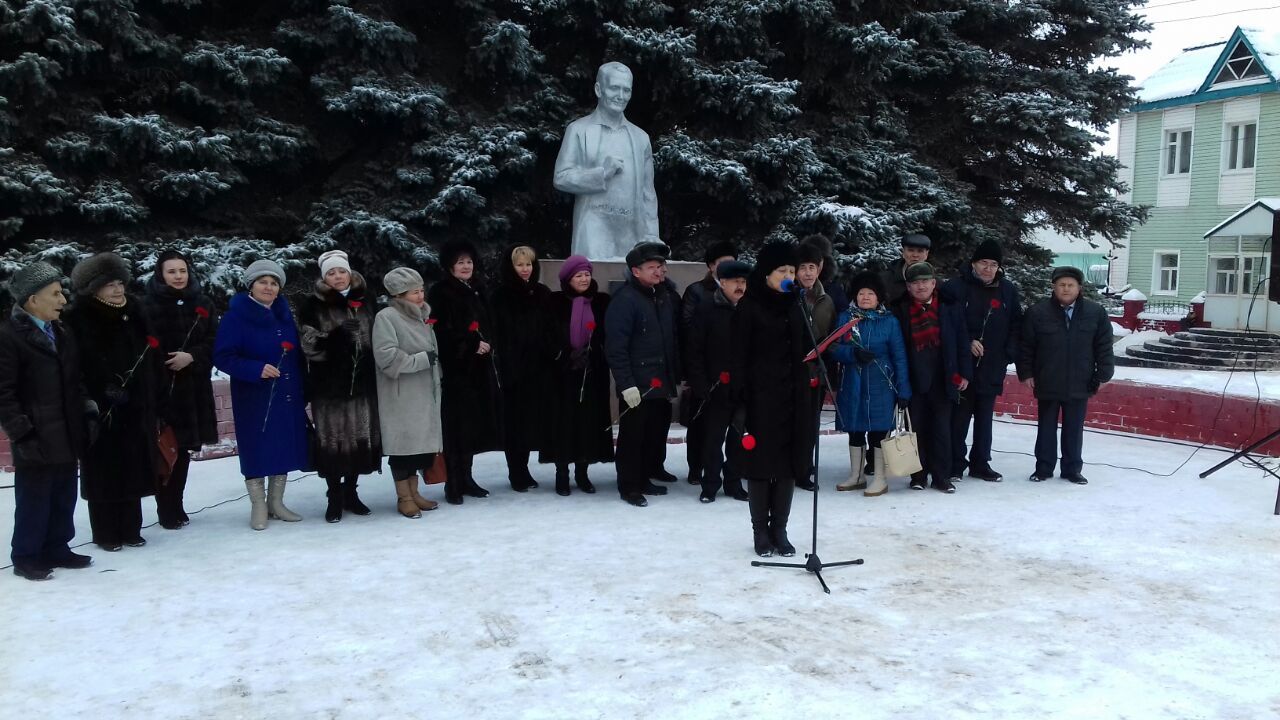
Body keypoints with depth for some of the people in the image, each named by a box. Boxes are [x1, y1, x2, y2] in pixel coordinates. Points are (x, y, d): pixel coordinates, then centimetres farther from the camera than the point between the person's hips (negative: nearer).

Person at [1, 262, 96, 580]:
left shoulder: (63, 334, 13)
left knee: (64, 499, 14)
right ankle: (26, 557, 16)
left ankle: (56, 548, 27)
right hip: (35, 441, -7)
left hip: (68, 437, 7)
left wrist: (89, 412, 10)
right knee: (33, 501, 3)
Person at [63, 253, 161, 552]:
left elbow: (151, 359, 11)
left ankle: (130, 529, 22)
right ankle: (105, 533, 15)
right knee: (104, 472, 3)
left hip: (137, 408, 5)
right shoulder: (79, 320, -8)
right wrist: (103, 393, -22)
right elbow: (77, 365, -16)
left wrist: (153, 401, 9)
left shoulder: (135, 313, 8)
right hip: (100, 410, -5)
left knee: (133, 470, 11)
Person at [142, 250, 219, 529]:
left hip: (194, 386, 4)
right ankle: (166, 508, 6)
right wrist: (165, 365, -16)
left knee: (184, 447, 9)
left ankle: (177, 504, 20)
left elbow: (214, 342, 5)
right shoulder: (149, 304, -3)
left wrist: (192, 356, -12)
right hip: (160, 386, -3)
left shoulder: (203, 304, 8)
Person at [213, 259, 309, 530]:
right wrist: (257, 370, -25)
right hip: (253, 398, -5)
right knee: (256, 449, 1)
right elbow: (222, 357, -12)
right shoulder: (237, 315, -8)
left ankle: (276, 502, 23)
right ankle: (258, 506, 15)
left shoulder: (284, 314, 9)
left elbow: (298, 355, 12)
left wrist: (304, 391, 7)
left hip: (287, 396, 5)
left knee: (284, 447, 9)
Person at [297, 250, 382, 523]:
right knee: (333, 438, -1)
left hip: (362, 381, 3)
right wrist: (338, 335, -25)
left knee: (361, 436, 6)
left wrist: (375, 370, 12)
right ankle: (335, 497, 12)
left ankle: (350, 492, 21)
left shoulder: (365, 299, 9)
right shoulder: (312, 305, -1)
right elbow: (310, 345, -9)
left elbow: (376, 334, 19)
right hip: (329, 383, -3)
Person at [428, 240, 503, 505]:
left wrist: (487, 345, 2)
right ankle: (453, 483, -2)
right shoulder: (441, 293, -3)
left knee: (474, 424, 6)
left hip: (479, 367, 6)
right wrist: (472, 344, -16)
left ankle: (466, 478, 16)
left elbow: (489, 326, 20)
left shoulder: (477, 291, 18)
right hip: (455, 367, -6)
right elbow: (442, 330, -12)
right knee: (457, 426, -7)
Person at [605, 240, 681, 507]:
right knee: (633, 436, 0)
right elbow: (615, 347, -17)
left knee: (658, 432, 14)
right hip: (638, 385, -7)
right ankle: (629, 486, 12)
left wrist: (678, 375, 16)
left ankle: (648, 474, 30)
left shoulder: (669, 296, 8)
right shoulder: (625, 300, -13)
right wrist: (626, 384, -20)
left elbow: (676, 340, 17)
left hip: (664, 382, 7)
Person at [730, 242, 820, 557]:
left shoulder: (794, 307, 11)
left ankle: (779, 530, 16)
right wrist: (740, 402, -14)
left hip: (794, 398, 5)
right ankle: (760, 531, 13)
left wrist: (808, 394, 11)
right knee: (762, 463, 1)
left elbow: (805, 350, 17)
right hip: (761, 398, -5)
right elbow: (739, 358, -8)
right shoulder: (749, 307, -4)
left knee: (789, 464, 6)